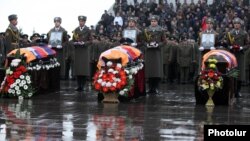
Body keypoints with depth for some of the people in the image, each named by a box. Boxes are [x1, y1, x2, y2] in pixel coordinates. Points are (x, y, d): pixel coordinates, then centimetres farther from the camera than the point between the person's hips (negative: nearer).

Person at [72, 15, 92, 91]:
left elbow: (90, 40, 0)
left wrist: (84, 43, -15)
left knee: (85, 68, -6)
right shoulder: (75, 30, 11)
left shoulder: (88, 30, 2)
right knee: (77, 68, 0)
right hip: (77, 51, 3)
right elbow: (73, 40, 14)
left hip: (85, 51, -3)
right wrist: (76, 43, -8)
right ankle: (79, 85, 5)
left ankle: (83, 85, -2)